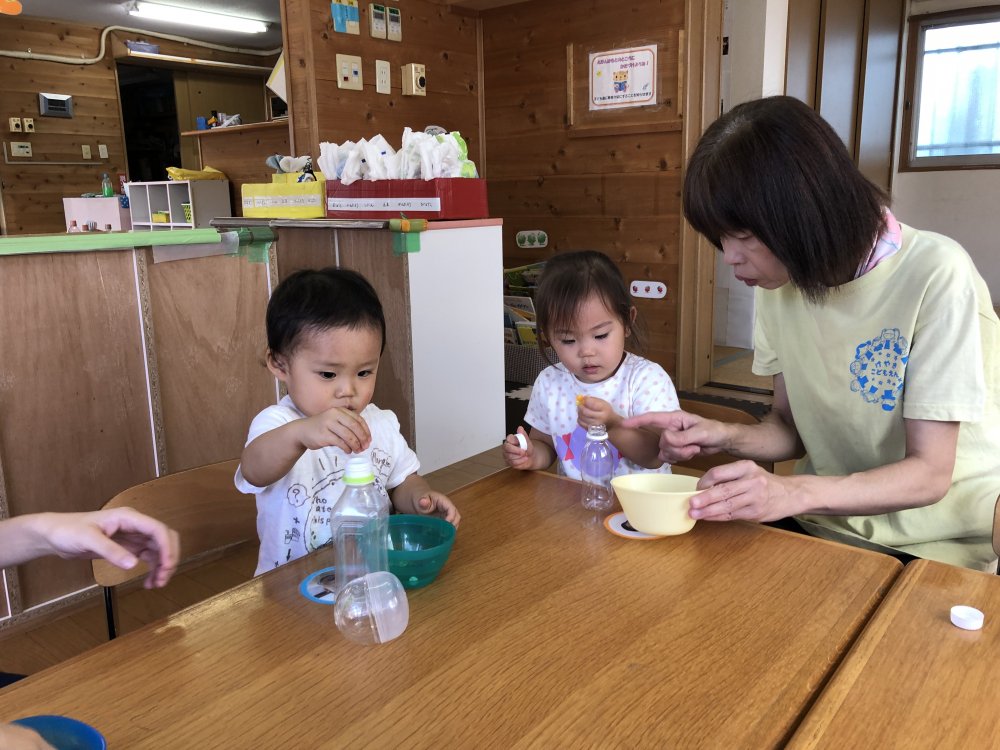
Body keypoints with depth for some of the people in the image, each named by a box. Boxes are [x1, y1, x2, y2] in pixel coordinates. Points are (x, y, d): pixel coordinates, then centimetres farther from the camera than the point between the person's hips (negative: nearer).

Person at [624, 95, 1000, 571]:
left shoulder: (936, 277, -21)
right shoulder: (779, 281, -3)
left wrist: (795, 492, -37)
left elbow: (930, 473, -20)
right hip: (825, 521, 4)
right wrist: (728, 437, -18)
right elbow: (792, 427, 4)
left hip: (935, 546, -4)